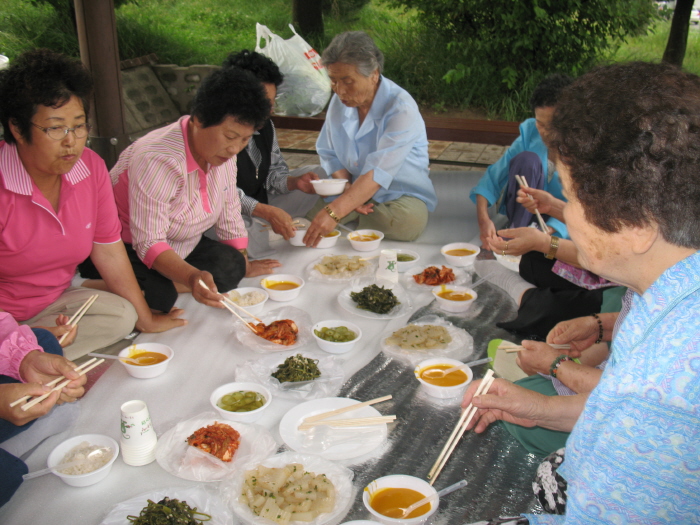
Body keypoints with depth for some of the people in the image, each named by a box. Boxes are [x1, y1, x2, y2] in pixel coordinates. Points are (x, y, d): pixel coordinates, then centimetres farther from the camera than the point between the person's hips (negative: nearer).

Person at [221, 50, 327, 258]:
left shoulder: (265, 125, 5)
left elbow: (274, 171, 11)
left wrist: (294, 182, -12)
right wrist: (267, 212, -35)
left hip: (262, 204, 8)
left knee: (319, 174, 5)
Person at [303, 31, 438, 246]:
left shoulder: (401, 109, -23)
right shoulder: (339, 101, -1)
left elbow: (378, 173, -33)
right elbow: (329, 154, 6)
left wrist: (334, 212, -45)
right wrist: (348, 191, -16)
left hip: (402, 195, -3)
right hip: (354, 190, 4)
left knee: (405, 222, -36)